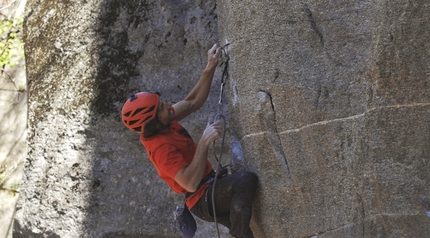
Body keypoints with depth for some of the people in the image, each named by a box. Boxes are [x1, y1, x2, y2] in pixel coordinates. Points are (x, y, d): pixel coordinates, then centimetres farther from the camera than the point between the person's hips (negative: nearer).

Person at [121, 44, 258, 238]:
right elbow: (191, 183, -35)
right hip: (204, 200, -10)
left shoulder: (163, 124, -1)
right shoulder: (161, 147, -27)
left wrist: (210, 68, -4)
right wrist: (204, 142, -34)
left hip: (209, 193, 10)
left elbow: (193, 102, 7)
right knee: (246, 180, -34)